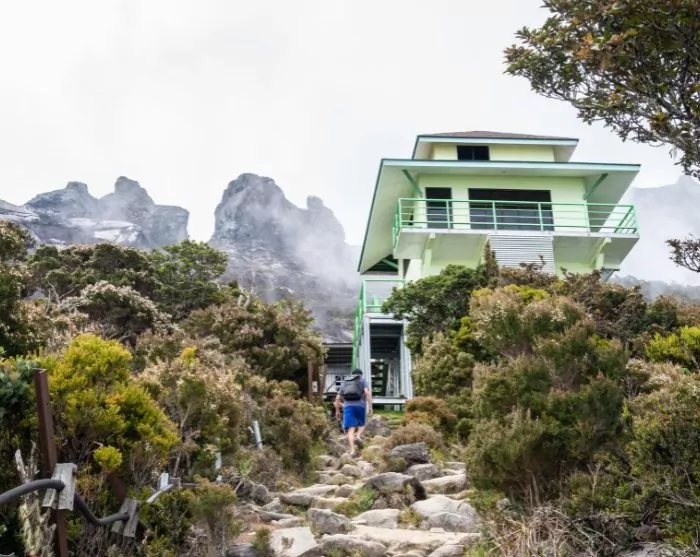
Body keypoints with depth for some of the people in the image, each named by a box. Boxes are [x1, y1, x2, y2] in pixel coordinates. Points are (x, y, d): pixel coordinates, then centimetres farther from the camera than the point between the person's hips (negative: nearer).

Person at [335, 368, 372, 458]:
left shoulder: (344, 383, 24)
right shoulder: (362, 381, 14)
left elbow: (338, 398, 18)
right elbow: (367, 393, -5)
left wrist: (337, 411, 26)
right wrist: (370, 407, -8)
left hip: (348, 406, 2)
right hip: (360, 406, -2)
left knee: (351, 429, -4)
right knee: (362, 425, 19)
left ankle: (352, 450, -21)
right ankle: (358, 437, -12)